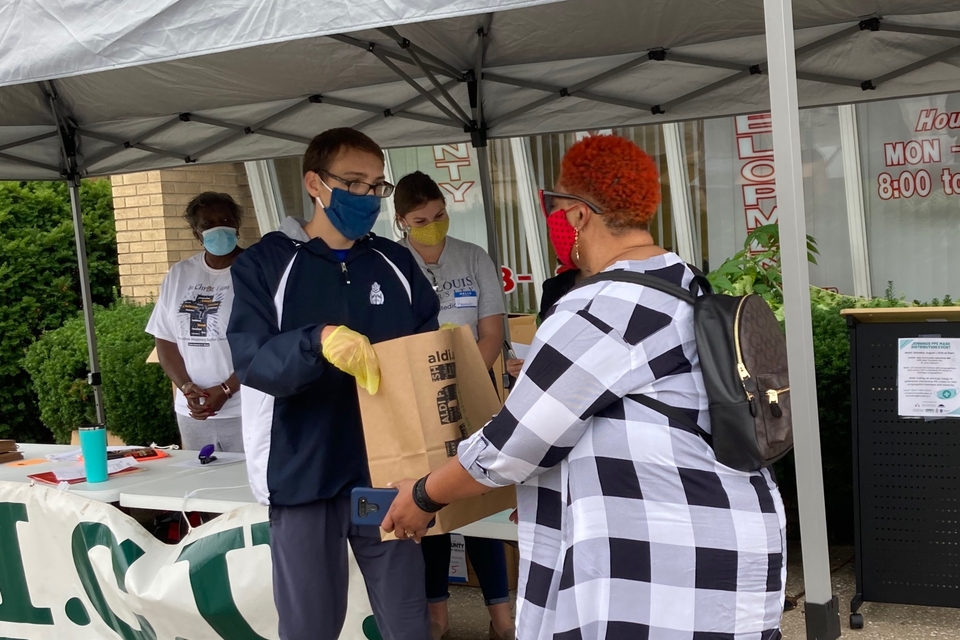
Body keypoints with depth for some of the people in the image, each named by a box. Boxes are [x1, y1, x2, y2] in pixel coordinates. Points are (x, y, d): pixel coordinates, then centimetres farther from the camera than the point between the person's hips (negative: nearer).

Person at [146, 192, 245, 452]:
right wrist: (187, 388, -5)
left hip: (244, 409, -4)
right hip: (192, 411, 4)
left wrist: (225, 390, -13)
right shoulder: (179, 274, 9)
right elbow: (165, 339, 9)